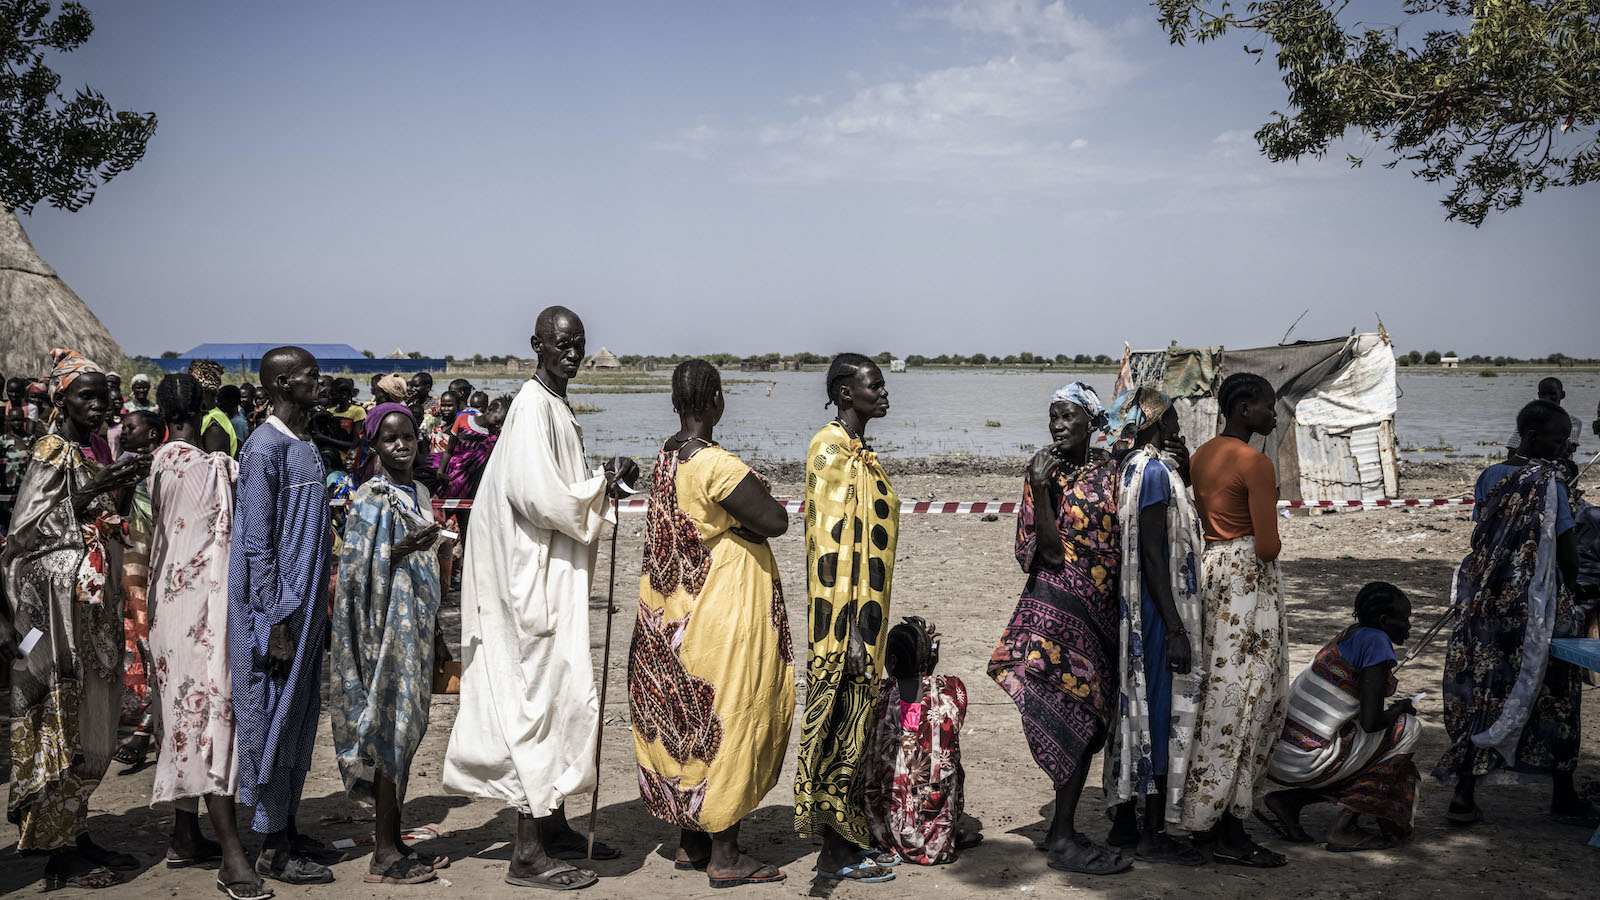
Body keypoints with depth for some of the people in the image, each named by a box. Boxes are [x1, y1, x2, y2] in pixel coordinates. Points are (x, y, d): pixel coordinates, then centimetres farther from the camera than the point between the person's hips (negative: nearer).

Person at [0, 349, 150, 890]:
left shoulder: (95, 452, 14)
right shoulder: (53, 452, -9)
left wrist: (124, 488, 9)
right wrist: (93, 493, -23)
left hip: (96, 597, 8)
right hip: (60, 598, -8)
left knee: (90, 723, 11)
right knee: (61, 722, -4)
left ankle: (76, 835, 20)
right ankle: (58, 853, 3)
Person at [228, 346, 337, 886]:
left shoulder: (306, 446, 12)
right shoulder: (265, 448, -15)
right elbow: (256, 545, -17)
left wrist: (315, 611, 18)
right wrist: (275, 623, -19)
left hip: (306, 608, 9)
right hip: (278, 611, -9)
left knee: (300, 718, 15)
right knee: (274, 721, -1)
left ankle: (287, 826, 27)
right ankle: (273, 850, 8)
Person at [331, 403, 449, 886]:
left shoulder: (419, 493, 13)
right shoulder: (371, 500, -10)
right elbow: (357, 571, -14)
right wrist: (401, 550, -28)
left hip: (414, 623, 8)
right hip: (386, 624, -8)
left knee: (407, 727, 10)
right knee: (391, 726, -5)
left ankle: (391, 837, 19)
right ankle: (384, 854, 1)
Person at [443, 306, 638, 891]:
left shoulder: (556, 407, 15)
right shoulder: (533, 406, -16)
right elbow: (541, 498, -24)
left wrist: (604, 485, 5)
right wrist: (604, 483, -10)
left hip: (556, 577, 10)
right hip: (536, 579, -10)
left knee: (556, 698, 16)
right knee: (548, 699, -7)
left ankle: (554, 827, 28)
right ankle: (529, 856, 1)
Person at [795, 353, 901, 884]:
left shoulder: (859, 452, 14)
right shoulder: (832, 450, -15)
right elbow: (832, 547, -20)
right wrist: (851, 632, -22)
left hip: (866, 611, 9)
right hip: (846, 617, -9)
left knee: (853, 724, 14)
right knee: (841, 725, -1)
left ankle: (847, 840, 23)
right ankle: (835, 854, 8)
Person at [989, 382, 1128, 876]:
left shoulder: (1109, 469, 9)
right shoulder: (1043, 473, -4)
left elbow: (1122, 537, 14)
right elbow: (1046, 547, -13)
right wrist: (1041, 490, -22)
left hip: (1102, 604, 5)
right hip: (1057, 605, -5)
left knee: (1086, 717, 7)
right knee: (1071, 715, -8)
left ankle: (1063, 830, 16)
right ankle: (1064, 839, -2)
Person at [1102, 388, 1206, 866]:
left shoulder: (1137, 467, 13)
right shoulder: (1154, 471, -15)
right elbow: (1154, 557, -19)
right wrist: (1175, 629, -19)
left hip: (1136, 613, 10)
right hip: (1158, 614, -10)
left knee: (1136, 710, 13)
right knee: (1161, 712, -3)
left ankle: (1125, 824, 21)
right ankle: (1153, 835, 3)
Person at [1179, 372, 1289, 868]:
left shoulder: (1200, 456, 11)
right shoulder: (1255, 463, -15)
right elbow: (1268, 546, -16)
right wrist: (1265, 547, 4)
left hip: (1207, 572, 9)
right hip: (1248, 581, -9)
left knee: (1215, 694, 14)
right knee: (1245, 697, -4)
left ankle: (1203, 812, 21)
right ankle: (1228, 834, 1)